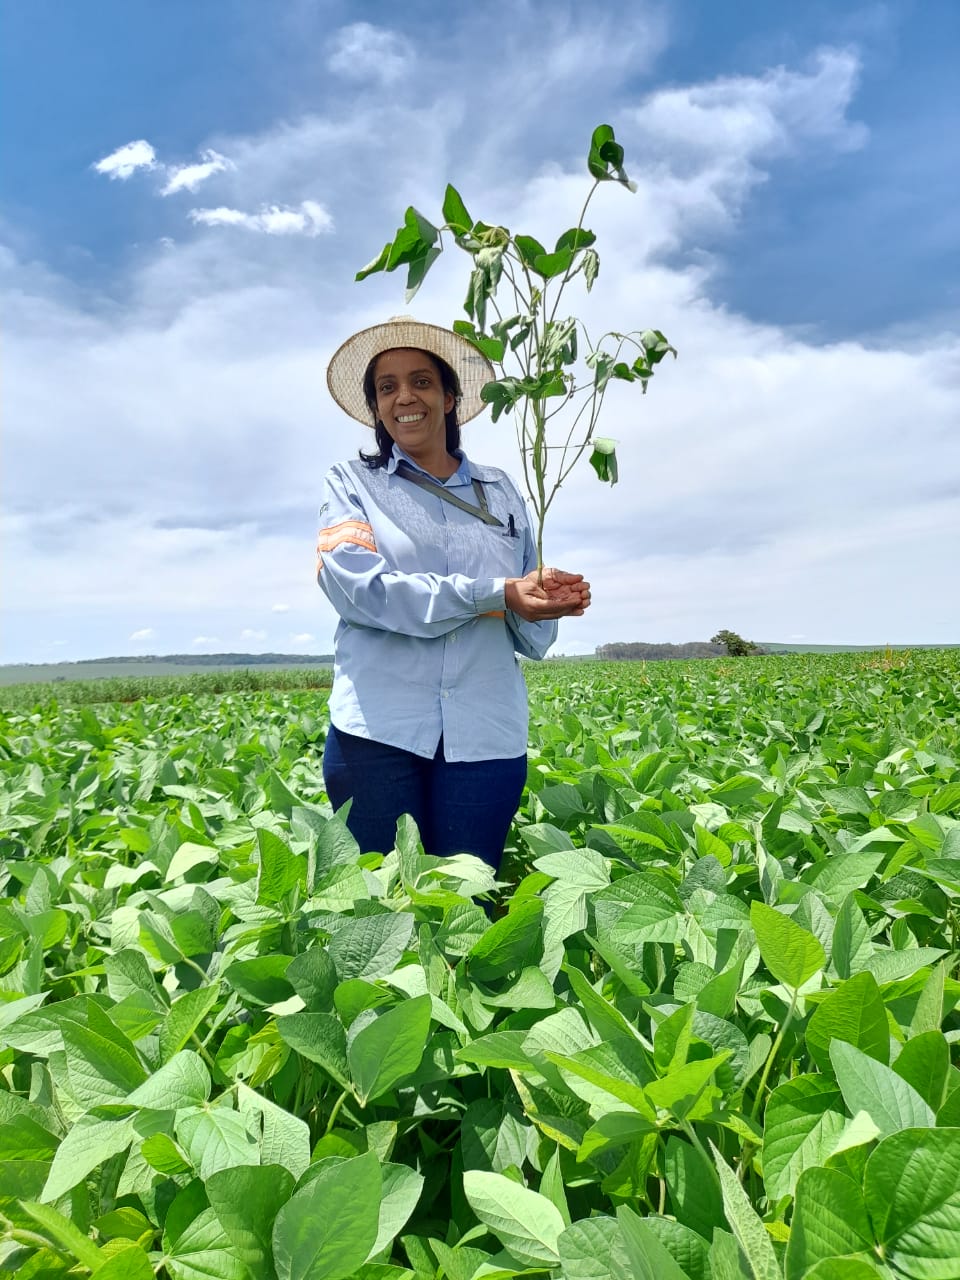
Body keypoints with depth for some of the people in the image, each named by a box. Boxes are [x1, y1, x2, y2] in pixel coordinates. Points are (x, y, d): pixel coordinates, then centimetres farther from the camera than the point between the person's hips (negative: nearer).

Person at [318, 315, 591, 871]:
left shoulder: (501, 490, 13)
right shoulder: (352, 483, 6)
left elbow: (529, 628, 11)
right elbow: (359, 587, -12)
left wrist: (552, 601, -13)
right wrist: (496, 595, -18)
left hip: (487, 735, 2)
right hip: (378, 732, -2)